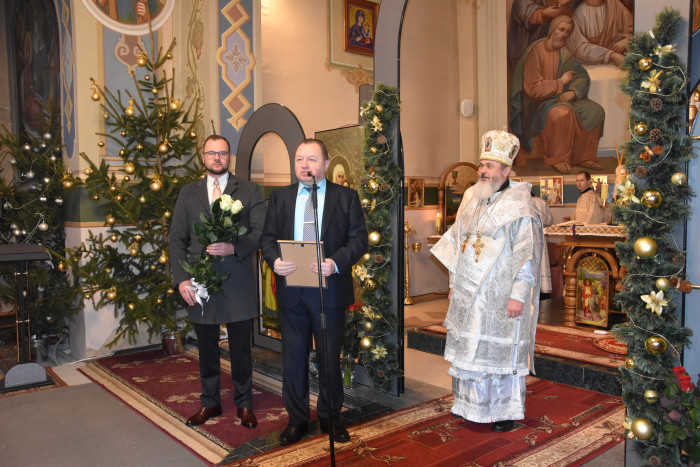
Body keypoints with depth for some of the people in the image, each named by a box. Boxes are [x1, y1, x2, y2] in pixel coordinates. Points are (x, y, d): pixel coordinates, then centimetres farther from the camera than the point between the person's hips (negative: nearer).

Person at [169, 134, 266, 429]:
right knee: (206, 349, 15)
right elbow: (177, 239, 5)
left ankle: (244, 404, 24)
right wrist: (181, 279, -6)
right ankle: (210, 403, 31)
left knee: (240, 349, 8)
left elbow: (261, 231, -5)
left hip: (237, 283, -2)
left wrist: (234, 247, -22)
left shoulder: (249, 191, 3)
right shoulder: (188, 193, 9)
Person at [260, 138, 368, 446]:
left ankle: (330, 417, 30)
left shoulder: (346, 197, 1)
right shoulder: (280, 197, 9)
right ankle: (297, 419, 27)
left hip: (330, 290, -2)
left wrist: (335, 263, -22)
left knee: (329, 358, 11)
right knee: (293, 358, 11)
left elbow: (358, 239, -5)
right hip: (291, 290, 2)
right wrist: (274, 260, -16)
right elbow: (268, 237, 6)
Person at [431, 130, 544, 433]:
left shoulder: (518, 204, -9)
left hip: (500, 295, -6)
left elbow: (527, 253, -14)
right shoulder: (472, 199, 10)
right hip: (468, 294, 6)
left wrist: (518, 294, -19)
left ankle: (506, 411, 20)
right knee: (469, 349, 12)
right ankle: (474, 406, 28)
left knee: (500, 350, 3)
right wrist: (453, 283, 14)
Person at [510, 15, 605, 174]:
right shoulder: (537, 51, -13)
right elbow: (532, 89, -17)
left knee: (595, 111, -11)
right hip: (539, 102, -7)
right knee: (563, 113, -35)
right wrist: (560, 83, -13)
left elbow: (582, 77, 5)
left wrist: (573, 92, -17)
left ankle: (584, 157, -4)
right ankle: (558, 159, -19)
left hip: (562, 97, 7)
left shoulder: (564, 53, 6)